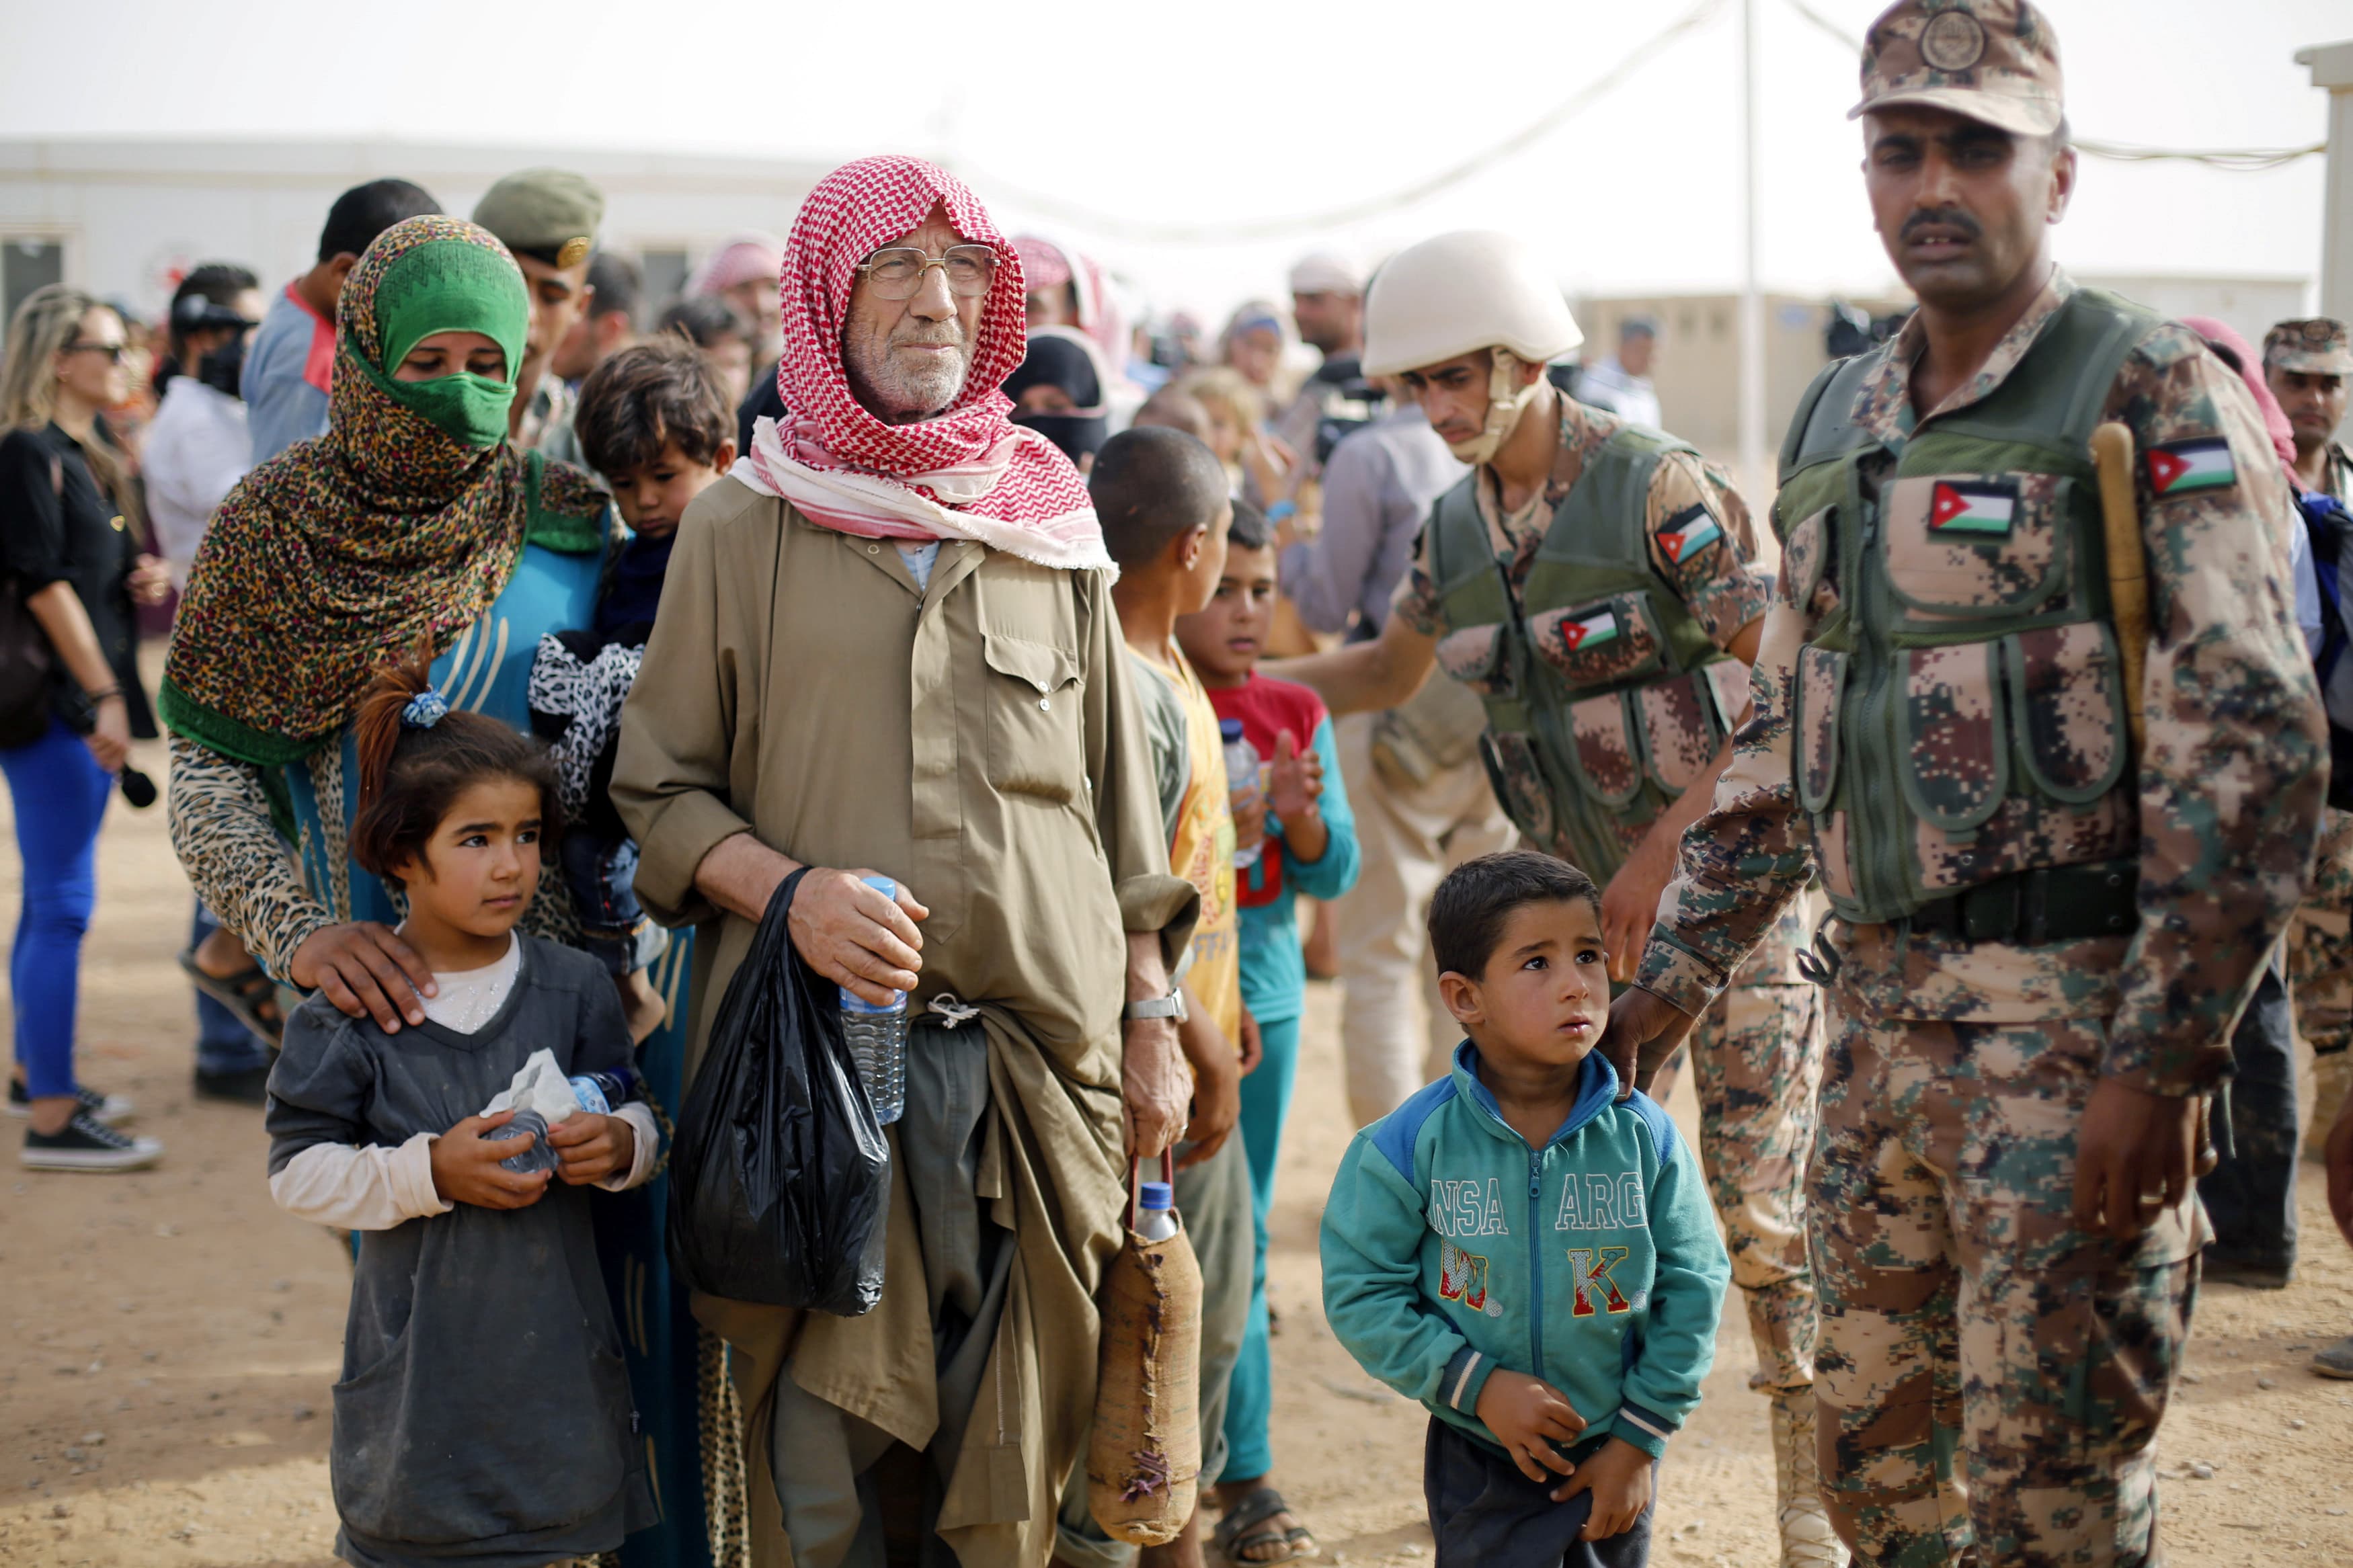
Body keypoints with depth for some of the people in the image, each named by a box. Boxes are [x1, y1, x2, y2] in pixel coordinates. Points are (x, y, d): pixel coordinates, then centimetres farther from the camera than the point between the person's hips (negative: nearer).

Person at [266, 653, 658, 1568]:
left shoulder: (574, 990, 1)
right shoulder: (351, 1013, -7)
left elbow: (637, 1116, 10)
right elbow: (298, 1174, -7)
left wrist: (620, 1145, -12)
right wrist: (429, 1173, -18)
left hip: (557, 1345, 2)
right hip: (422, 1345, -2)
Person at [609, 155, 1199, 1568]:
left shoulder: (1052, 526, 12)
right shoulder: (742, 528, 4)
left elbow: (1121, 795, 16)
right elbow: (660, 787, 6)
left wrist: (1152, 1024, 11)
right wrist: (789, 891, -13)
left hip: (1041, 1059, 2)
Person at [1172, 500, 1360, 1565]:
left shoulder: (1296, 715, 9)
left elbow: (1333, 875, 7)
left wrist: (1302, 815, -12)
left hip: (1263, 998, 5)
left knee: (1241, 1239, 9)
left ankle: (1214, 1459, 18)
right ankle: (1247, 1479, 4)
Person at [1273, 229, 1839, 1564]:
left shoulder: (1658, 487, -16)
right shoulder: (1458, 527, 6)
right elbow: (1389, 671, 25)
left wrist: (1666, 843, -21)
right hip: (1591, 895, 6)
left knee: (1762, 1203, -7)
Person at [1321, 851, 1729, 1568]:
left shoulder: (1644, 1137, -8)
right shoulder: (1411, 1145, -13)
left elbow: (1693, 1287, -3)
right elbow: (1361, 1292, -10)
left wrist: (1638, 1439, -4)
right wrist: (1479, 1386, -17)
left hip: (1613, 1457, 2)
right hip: (1480, 1465, -2)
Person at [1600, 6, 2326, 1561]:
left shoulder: (2155, 399, -8)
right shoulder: (1838, 424, 14)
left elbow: (2252, 747, -15)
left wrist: (2160, 1064, -21)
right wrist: (1675, 974, 18)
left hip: (2071, 1018, -7)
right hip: (1879, 1011, 7)